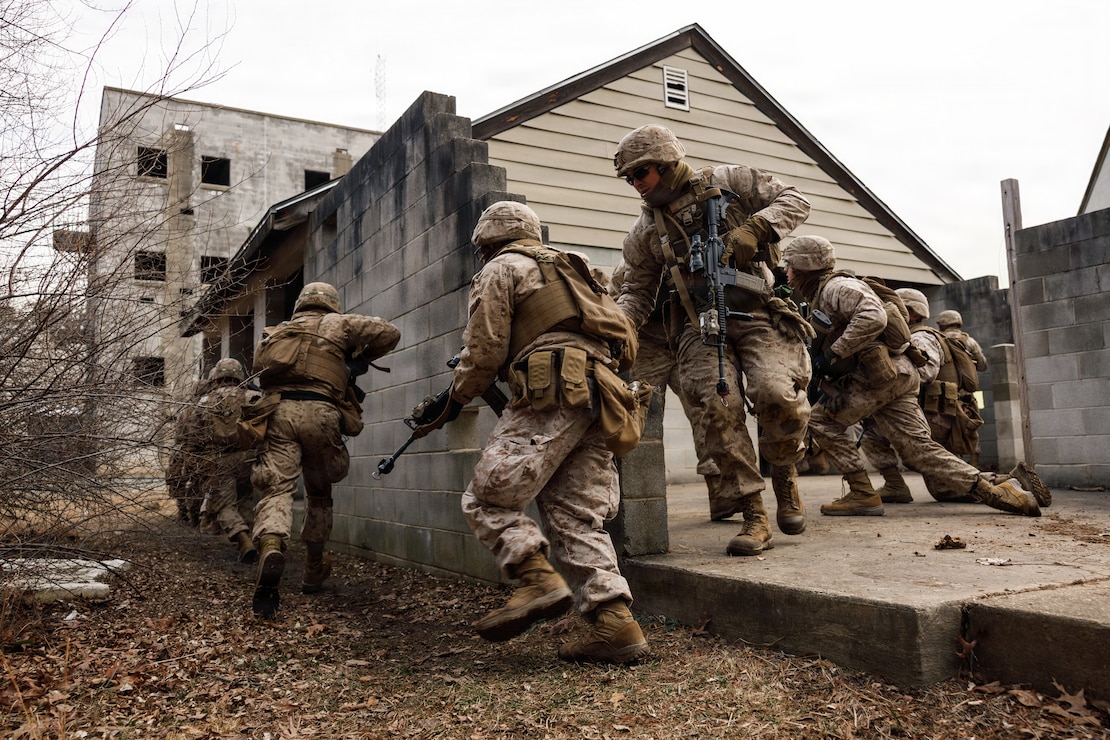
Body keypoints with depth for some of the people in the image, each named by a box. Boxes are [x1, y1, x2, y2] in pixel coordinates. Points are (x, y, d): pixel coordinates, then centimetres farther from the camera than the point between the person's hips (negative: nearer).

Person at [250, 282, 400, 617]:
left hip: (277, 410, 2)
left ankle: (271, 547, -40)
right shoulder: (337, 324, 16)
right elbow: (388, 333, 8)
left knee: (277, 489, -9)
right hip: (318, 413, -2)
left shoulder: (275, 332, 28)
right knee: (319, 493, 16)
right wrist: (359, 358, 22)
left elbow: (260, 366, 26)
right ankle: (313, 570, 28)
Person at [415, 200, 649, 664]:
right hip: (598, 396, 8)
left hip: (553, 393, -8)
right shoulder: (564, 268, 32)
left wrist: (454, 401, 14)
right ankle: (614, 622, -2)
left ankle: (537, 581, -17)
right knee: (577, 516, 5)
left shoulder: (501, 268, 9)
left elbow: (483, 350, 0)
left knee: (489, 497, -4)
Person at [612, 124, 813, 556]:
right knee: (719, 406, -19)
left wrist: (754, 229, -11)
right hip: (701, 326, 3)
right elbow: (638, 293, 19)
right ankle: (753, 516, -10)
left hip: (758, 314, -2)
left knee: (776, 394, -24)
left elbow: (794, 201, 8)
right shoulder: (645, 231, 17)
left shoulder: (729, 182, 9)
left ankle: (785, 475, 7)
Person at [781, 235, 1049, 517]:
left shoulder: (836, 287, -8)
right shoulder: (818, 297, 24)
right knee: (920, 449, 4)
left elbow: (873, 317, -26)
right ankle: (997, 491, 1)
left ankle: (863, 494, -4)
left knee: (820, 419, -5)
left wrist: (832, 354, -22)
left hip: (881, 375, -10)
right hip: (892, 377, 10)